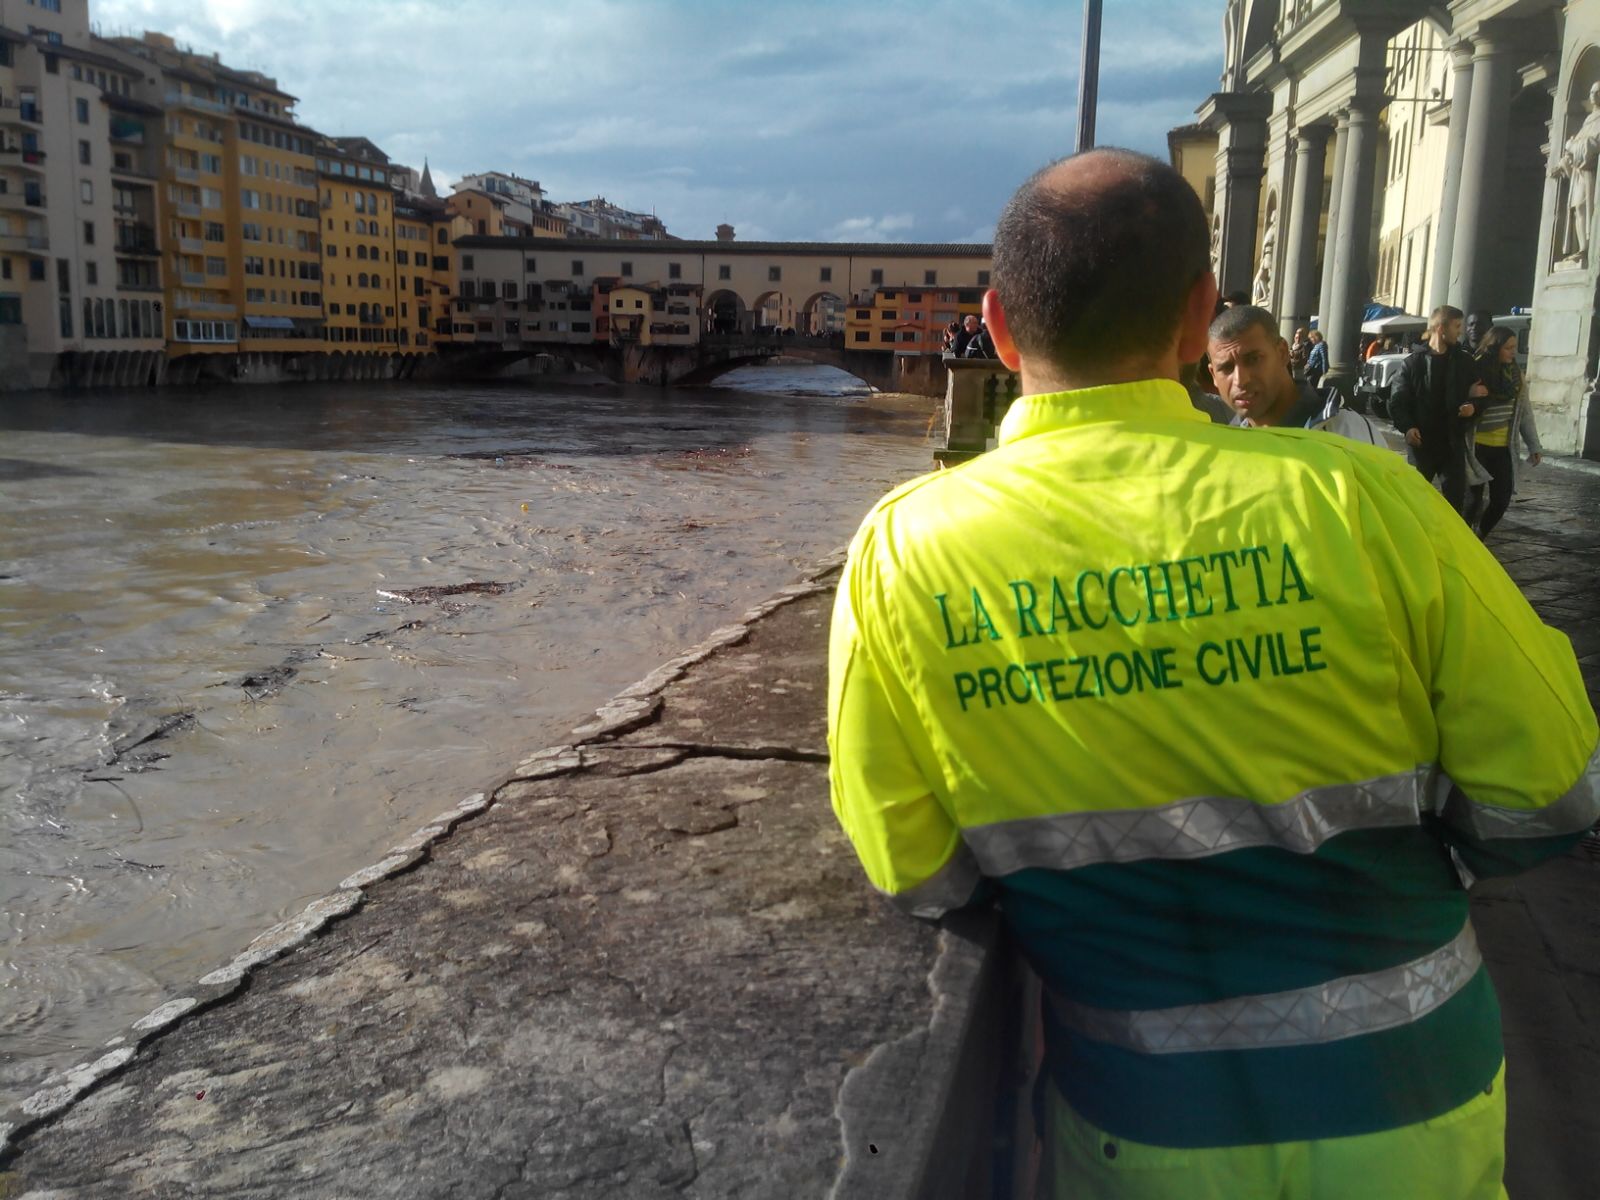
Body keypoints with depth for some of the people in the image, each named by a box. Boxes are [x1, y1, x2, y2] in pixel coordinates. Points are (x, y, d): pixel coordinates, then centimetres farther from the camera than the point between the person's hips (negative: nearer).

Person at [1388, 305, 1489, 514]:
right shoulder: (1413, 362, -1)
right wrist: (1407, 427, -20)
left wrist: (1473, 406, -8)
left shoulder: (1465, 361, 8)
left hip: (1453, 441, 3)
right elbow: (1397, 400, -5)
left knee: (1455, 497, 2)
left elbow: (1478, 393, 16)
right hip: (1422, 442, -2)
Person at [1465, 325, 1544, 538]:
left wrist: (1534, 446, 10)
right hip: (1476, 445, -5)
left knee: (1502, 498, 2)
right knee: (1475, 496, -6)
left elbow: (1525, 412, 12)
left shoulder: (1515, 374, 8)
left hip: (1503, 447, 5)